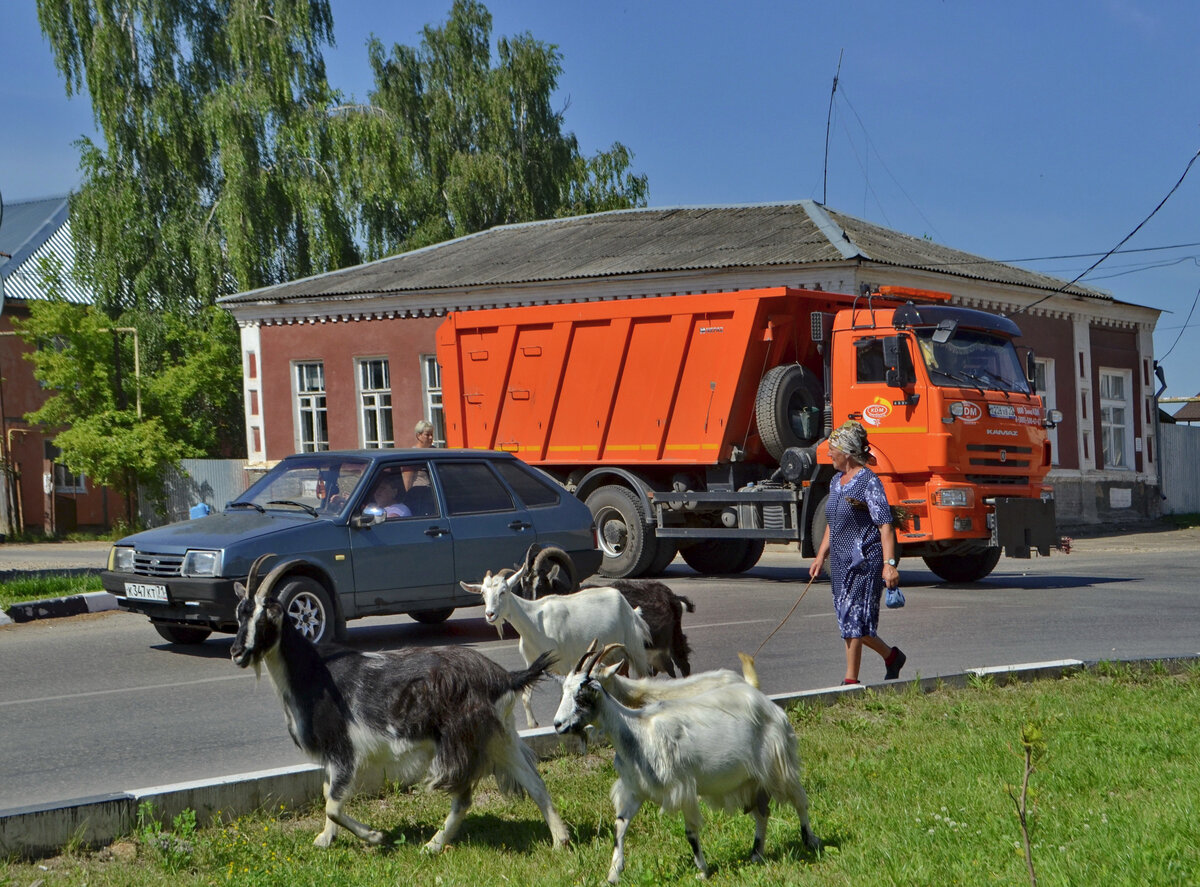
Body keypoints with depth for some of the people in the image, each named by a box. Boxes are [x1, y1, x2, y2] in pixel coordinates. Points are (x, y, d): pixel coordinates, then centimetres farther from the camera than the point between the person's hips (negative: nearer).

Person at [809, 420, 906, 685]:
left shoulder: (869, 482, -11)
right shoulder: (836, 481, 14)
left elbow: (885, 525, -16)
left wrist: (889, 563, -23)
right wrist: (820, 556, 19)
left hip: (865, 561, -8)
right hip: (841, 561, 8)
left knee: (854, 620, -7)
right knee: (847, 620, 10)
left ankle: (851, 680, 0)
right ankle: (891, 657, 28)